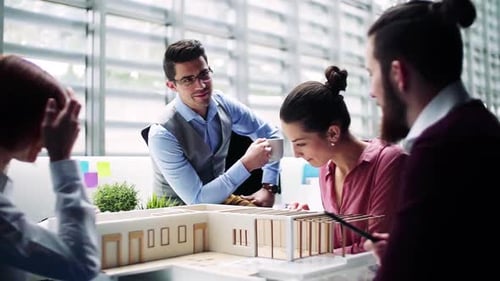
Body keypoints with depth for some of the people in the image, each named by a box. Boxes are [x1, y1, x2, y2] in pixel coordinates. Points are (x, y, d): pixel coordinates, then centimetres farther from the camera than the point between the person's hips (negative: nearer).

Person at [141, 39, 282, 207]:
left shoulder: (223, 103, -9)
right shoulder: (163, 134, -25)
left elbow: (272, 135, 3)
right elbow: (196, 199, -25)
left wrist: (268, 188, -6)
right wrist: (247, 164, -30)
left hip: (220, 197, 6)